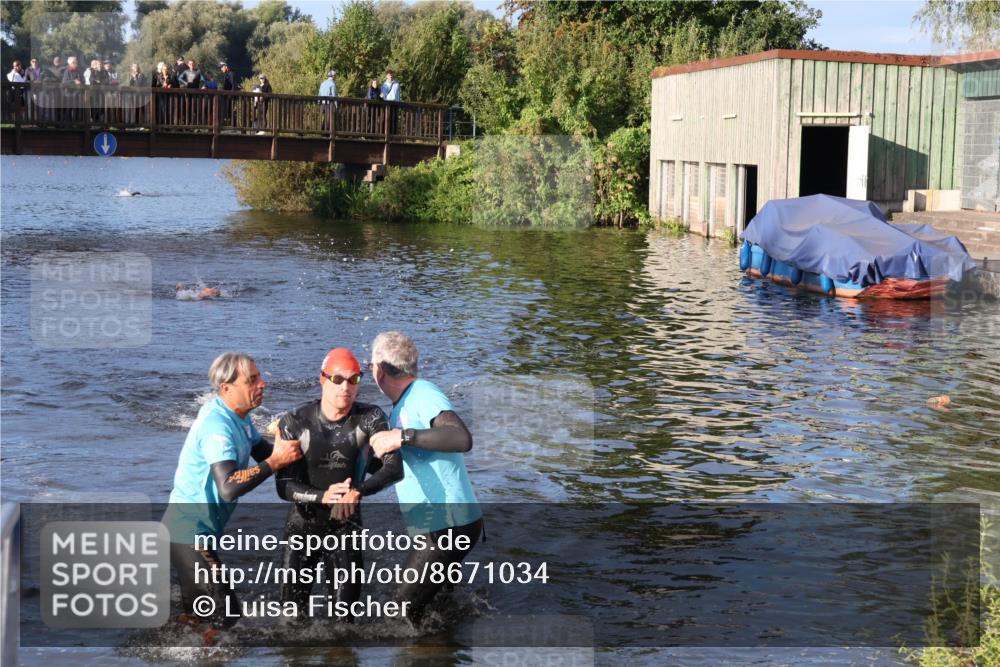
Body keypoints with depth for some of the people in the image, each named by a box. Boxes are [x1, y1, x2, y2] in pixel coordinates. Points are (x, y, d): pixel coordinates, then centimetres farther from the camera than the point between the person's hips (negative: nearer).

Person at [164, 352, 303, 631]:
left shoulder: (238, 417, 5)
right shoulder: (217, 425, -26)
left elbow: (263, 453, 8)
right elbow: (229, 488, -36)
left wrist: (283, 448, -13)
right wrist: (276, 461, -32)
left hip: (193, 529, 10)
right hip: (189, 532, -10)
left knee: (196, 610, 22)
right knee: (226, 610, -11)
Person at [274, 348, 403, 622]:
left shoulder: (370, 419, -13)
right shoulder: (295, 423, -14)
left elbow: (394, 469, -23)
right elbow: (284, 485, -15)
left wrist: (358, 491, -41)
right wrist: (323, 496, -35)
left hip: (346, 525, 0)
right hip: (303, 524, 0)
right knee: (293, 613, 5)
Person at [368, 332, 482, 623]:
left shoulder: (424, 394, -15)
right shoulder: (402, 405, 15)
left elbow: (462, 439, -34)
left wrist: (402, 436, -34)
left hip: (449, 526, -10)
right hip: (438, 525, 10)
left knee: (404, 612, -7)